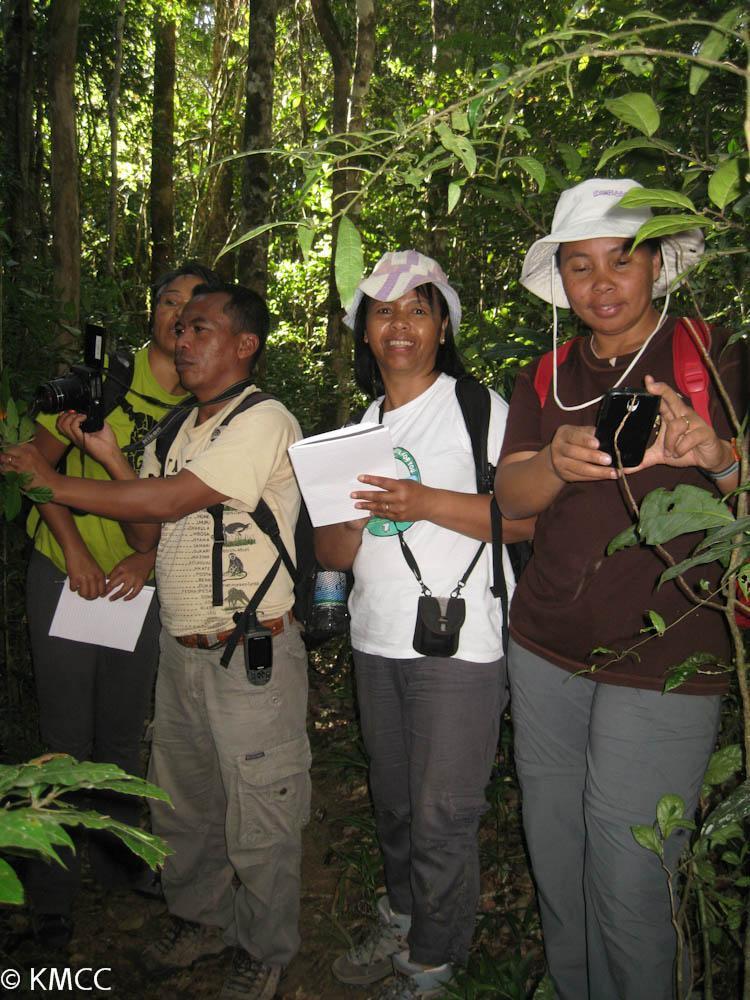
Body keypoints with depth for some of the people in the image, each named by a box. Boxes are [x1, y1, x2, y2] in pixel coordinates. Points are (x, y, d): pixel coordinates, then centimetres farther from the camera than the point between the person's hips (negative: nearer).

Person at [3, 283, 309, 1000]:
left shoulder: (264, 422, -14)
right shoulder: (175, 430, 12)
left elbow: (168, 501, -21)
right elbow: (147, 533, 9)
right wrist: (109, 455, -3)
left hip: (251, 653, -7)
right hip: (179, 648, 8)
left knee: (259, 820, 8)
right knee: (183, 802, 21)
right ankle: (200, 918, 44)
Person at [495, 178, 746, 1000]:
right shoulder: (544, 380, 10)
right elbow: (509, 495, -2)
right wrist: (558, 462, -24)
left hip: (663, 662, -3)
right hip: (546, 650, 4)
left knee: (627, 879, 0)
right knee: (554, 855, 14)